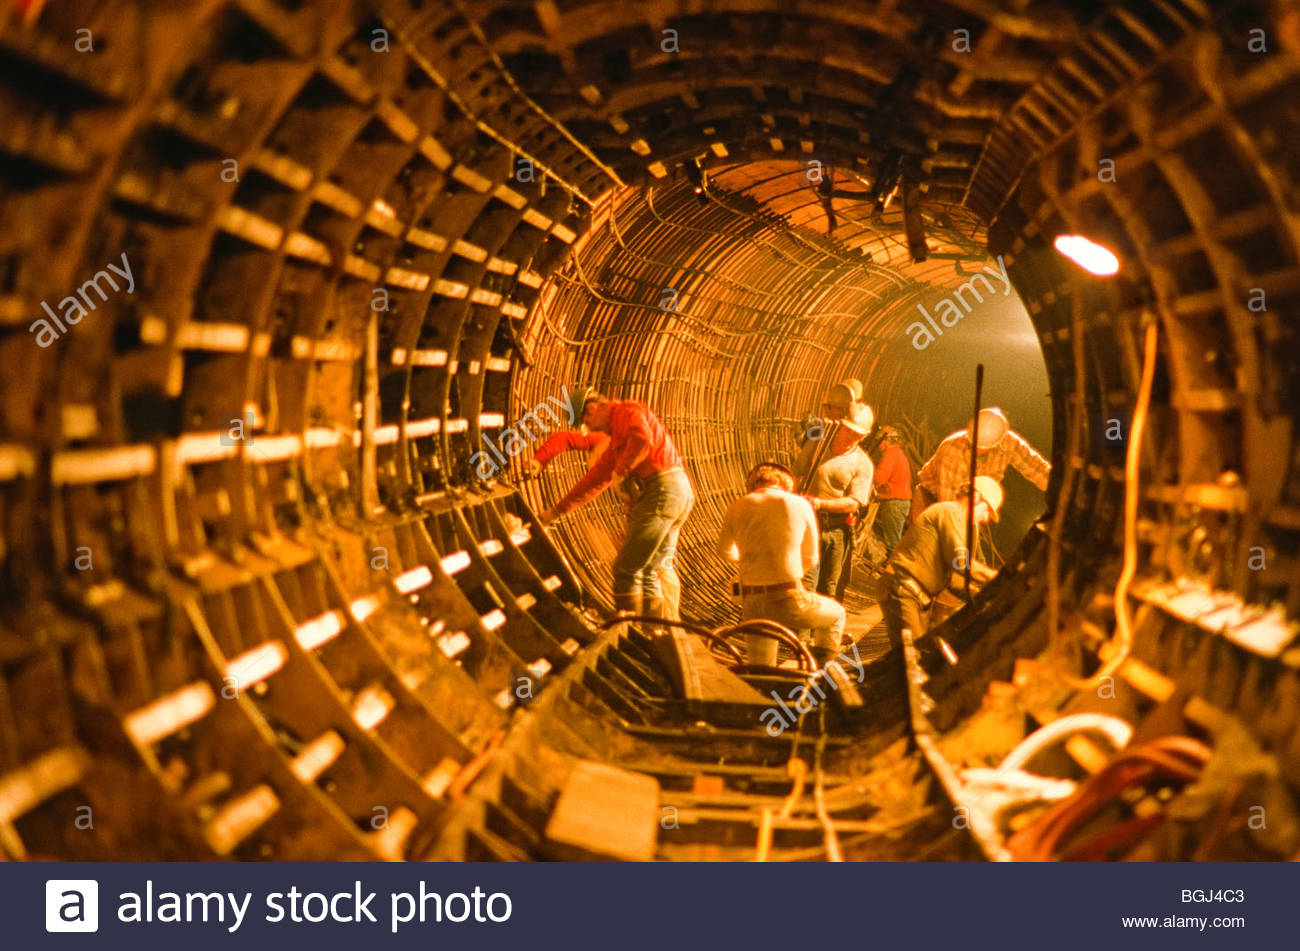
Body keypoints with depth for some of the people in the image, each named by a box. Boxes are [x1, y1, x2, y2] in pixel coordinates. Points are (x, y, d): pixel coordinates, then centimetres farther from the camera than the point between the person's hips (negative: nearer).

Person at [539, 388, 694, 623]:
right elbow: (594, 480, 32)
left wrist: (622, 470, -9)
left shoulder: (627, 410, 0)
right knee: (648, 572, 13)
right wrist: (556, 511, 31)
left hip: (662, 488, -10)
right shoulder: (615, 440, 29)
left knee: (626, 569, -6)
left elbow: (643, 439, -23)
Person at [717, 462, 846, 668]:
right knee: (836, 615, 28)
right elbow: (810, 559, 14)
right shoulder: (800, 504, 4)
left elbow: (725, 551, 25)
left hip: (752, 604, 2)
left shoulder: (737, 508, 8)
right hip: (790, 600, -2)